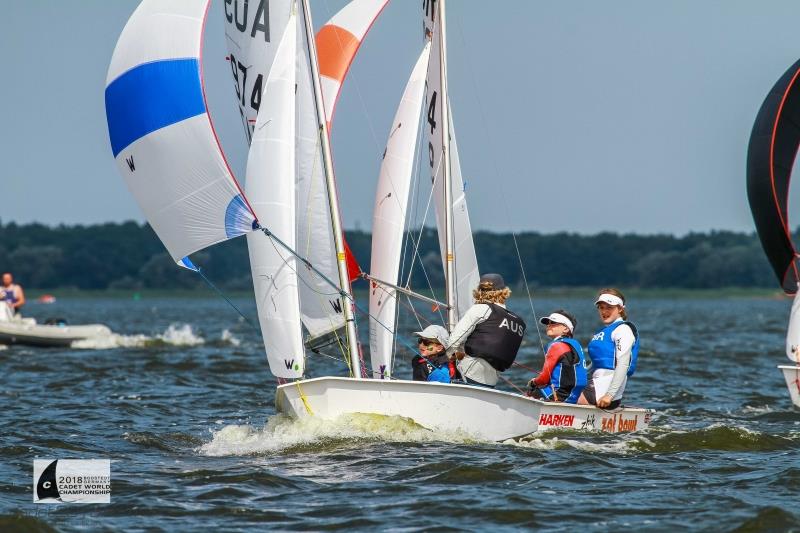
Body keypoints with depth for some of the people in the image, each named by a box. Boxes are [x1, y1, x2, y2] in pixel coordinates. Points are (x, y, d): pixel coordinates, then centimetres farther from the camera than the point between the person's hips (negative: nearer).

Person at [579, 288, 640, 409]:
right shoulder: (602, 331, 22)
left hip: (608, 384, -10)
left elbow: (623, 365, -17)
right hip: (597, 383, 10)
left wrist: (610, 395, -23)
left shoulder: (623, 329, -7)